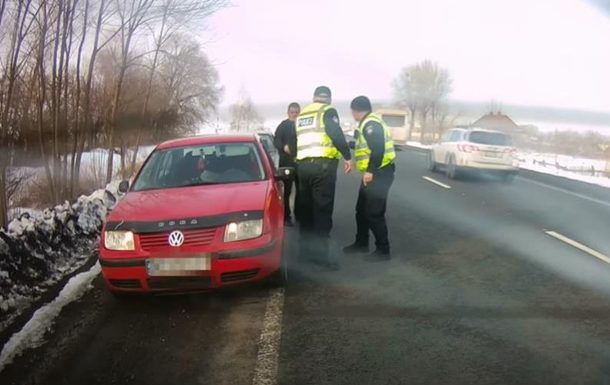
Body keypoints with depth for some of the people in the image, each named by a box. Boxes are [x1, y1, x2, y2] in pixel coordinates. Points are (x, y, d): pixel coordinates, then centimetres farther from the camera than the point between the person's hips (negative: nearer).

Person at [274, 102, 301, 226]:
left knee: (300, 190, 10)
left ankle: (298, 214, 23)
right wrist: (284, 146, -29)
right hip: (286, 162, -3)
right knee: (287, 190, -1)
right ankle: (286, 216, 6)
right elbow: (277, 141, -9)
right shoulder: (283, 126, 0)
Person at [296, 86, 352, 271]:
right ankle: (320, 255, -5)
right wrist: (347, 156, -9)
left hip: (303, 165, 7)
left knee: (306, 209, 14)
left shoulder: (302, 114, 21)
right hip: (323, 165, -7)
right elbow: (337, 135, -14)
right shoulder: (328, 111, -1)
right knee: (322, 211, -5)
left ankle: (305, 251, 21)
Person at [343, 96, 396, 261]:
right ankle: (361, 243, 29)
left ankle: (383, 250, 1)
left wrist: (370, 171, -26)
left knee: (374, 213, -8)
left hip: (379, 173, -11)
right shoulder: (368, 123, 17)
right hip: (374, 172, 11)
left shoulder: (371, 124, -16)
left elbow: (378, 149, -26)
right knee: (362, 210, 17)